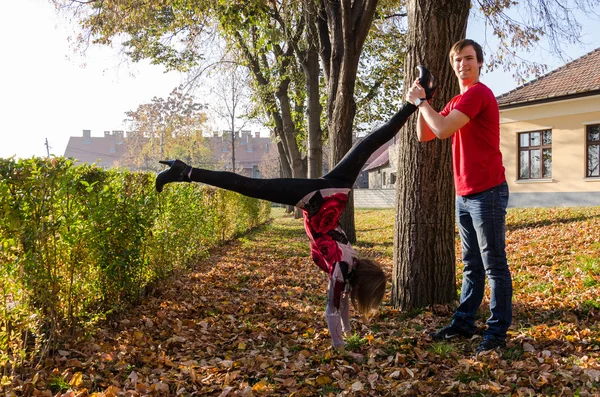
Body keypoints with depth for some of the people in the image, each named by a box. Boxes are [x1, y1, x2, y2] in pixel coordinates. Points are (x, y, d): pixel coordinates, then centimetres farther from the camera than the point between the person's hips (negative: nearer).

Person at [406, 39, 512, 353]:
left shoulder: (479, 93, -11)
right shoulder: (456, 102, 18)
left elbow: (443, 130, -21)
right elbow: (424, 135, 17)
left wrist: (420, 101, -7)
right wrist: (421, 102, 4)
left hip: (488, 193, -9)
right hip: (465, 195, 9)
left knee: (494, 265, -2)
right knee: (471, 266, 15)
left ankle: (498, 330, 6)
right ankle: (463, 323, 23)